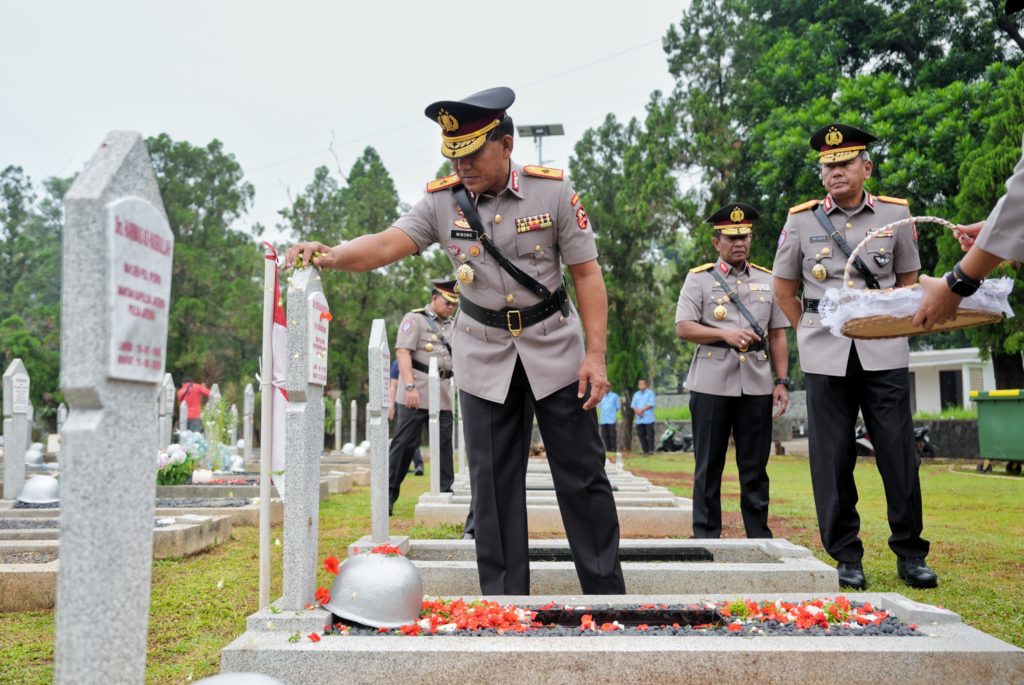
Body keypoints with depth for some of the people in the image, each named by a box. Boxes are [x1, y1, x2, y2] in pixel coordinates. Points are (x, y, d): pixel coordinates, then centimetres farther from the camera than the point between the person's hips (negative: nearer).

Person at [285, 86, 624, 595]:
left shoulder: (553, 190, -10)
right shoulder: (442, 199, -6)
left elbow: (586, 273, -8)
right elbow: (389, 243, -18)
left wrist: (595, 355, -13)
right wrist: (332, 256, -38)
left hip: (555, 348, -1)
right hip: (485, 356, 2)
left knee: (583, 477, 3)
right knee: (493, 483, 5)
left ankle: (608, 598, 16)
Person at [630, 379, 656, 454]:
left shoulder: (650, 393, 2)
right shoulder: (636, 394, 19)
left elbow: (650, 404, -9)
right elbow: (633, 405, 12)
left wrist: (641, 410, -11)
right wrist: (637, 411, -7)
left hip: (648, 419, -5)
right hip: (639, 419, 5)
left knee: (650, 434, -8)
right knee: (641, 434, 4)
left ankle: (651, 450, -7)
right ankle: (645, 450, 10)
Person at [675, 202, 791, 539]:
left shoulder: (767, 280, 14)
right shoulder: (698, 278, 6)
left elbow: (778, 335, 12)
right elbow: (683, 328, -4)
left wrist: (782, 381, 5)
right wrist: (726, 335, -16)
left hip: (757, 384, 2)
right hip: (712, 384, -2)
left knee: (755, 467, 6)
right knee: (709, 467, 3)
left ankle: (759, 536, 14)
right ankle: (706, 536, 11)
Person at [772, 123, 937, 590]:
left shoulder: (895, 215, 4)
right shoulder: (801, 220, 3)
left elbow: (909, 278, 16)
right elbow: (784, 290, 12)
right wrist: (813, 334, 8)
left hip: (884, 353, 0)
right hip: (826, 357, 0)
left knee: (899, 452, 2)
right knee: (832, 458, 1)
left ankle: (910, 554, 15)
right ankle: (846, 556, 12)